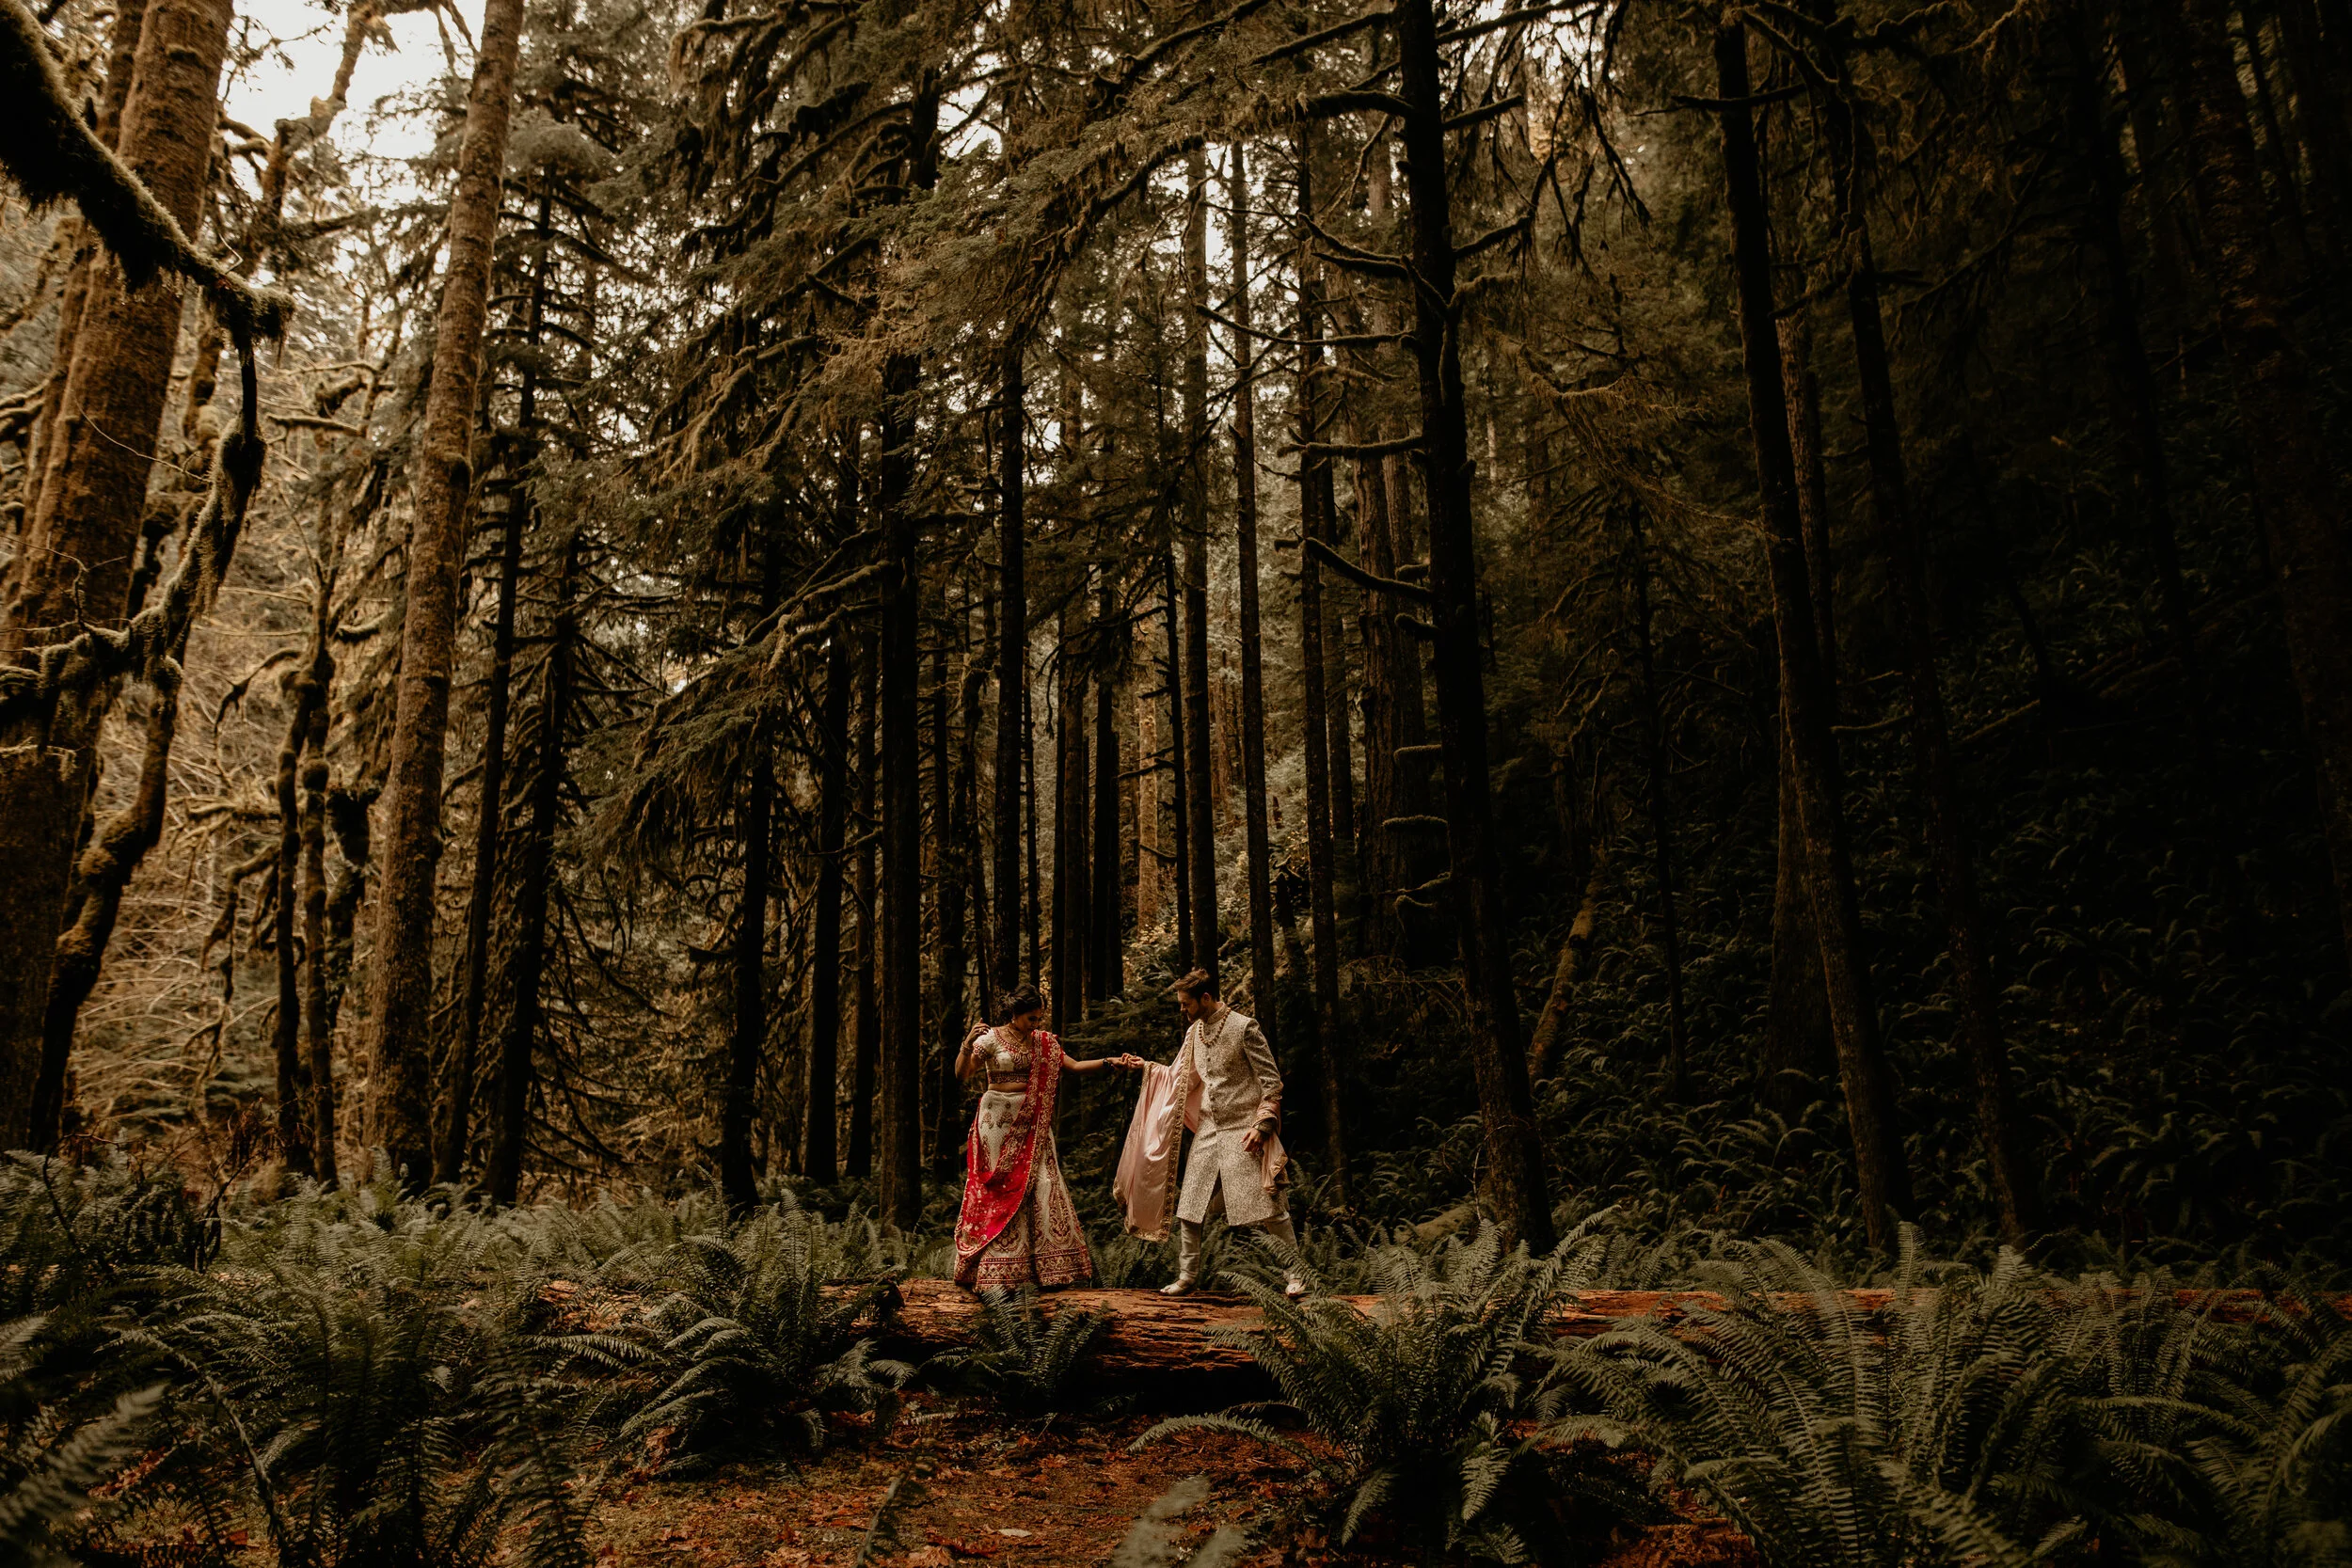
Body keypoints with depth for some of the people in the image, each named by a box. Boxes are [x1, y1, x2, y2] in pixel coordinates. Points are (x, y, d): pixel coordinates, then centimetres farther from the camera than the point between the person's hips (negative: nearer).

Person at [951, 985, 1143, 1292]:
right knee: (1001, 1190, -3)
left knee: (1042, 1186, 1)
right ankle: (999, 1271, 2)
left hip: (1032, 1124, 5)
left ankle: (1049, 1267, 8)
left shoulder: (1043, 1042, 10)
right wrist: (968, 1044, -31)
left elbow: (1073, 1066, 9)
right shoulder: (990, 1039, -6)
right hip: (999, 1121, -5)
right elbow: (962, 1074, -14)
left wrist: (1110, 1062, -1)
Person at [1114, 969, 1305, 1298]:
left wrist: (1262, 1125, -17)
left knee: (1271, 1208, -5)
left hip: (1244, 1132, -7)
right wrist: (1145, 1067, 12)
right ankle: (1187, 1277, 18)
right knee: (1189, 1209, 6)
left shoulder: (1244, 1027, -11)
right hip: (1208, 1131, 7)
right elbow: (1179, 1078, 23)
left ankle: (1294, 1277, 6)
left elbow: (1272, 1081, -10)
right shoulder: (1195, 1032, 10)